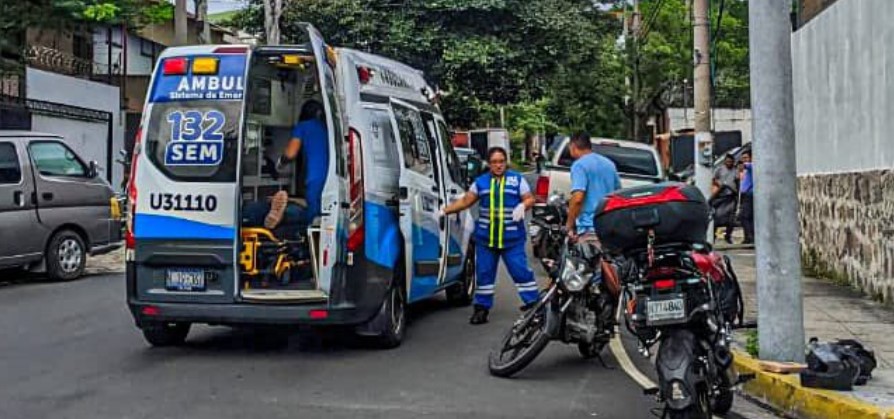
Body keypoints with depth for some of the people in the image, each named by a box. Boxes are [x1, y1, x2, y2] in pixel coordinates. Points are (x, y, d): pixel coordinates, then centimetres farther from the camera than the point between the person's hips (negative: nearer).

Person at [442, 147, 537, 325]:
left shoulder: (517, 179, 5)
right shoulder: (481, 182, 10)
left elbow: (530, 198, 4)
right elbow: (465, 201, 11)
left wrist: (523, 206, -18)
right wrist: (445, 210, 3)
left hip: (512, 238, -3)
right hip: (485, 238, 3)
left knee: (520, 270, -5)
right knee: (484, 273, 8)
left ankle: (533, 303, 5)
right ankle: (482, 308, 18)